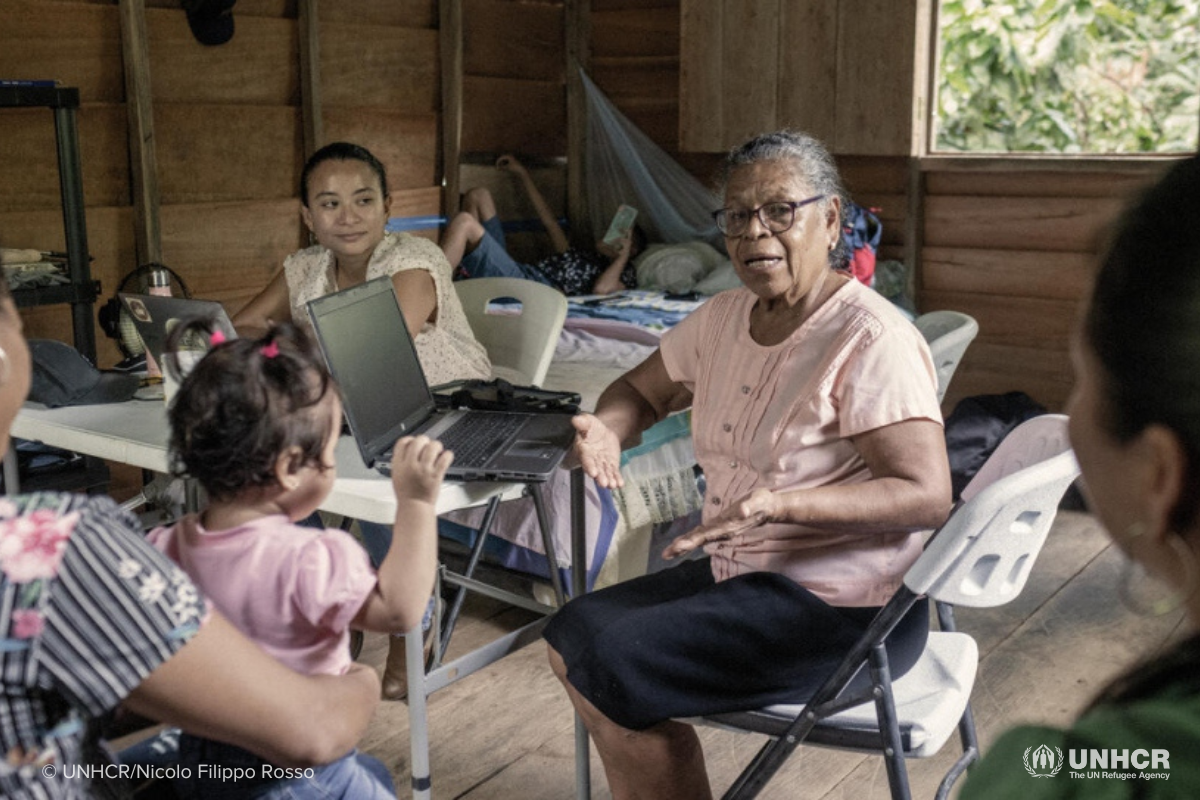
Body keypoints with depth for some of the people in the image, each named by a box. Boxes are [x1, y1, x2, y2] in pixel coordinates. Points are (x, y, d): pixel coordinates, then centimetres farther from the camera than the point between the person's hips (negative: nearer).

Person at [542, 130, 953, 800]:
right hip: (740, 571, 8)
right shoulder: (725, 318, 6)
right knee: (573, 636, 2)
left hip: (840, 607, -8)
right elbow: (643, 391, 20)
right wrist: (604, 431, -5)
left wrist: (776, 504, -36)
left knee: (610, 668, -16)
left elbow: (928, 496, -25)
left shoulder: (869, 337, -20)